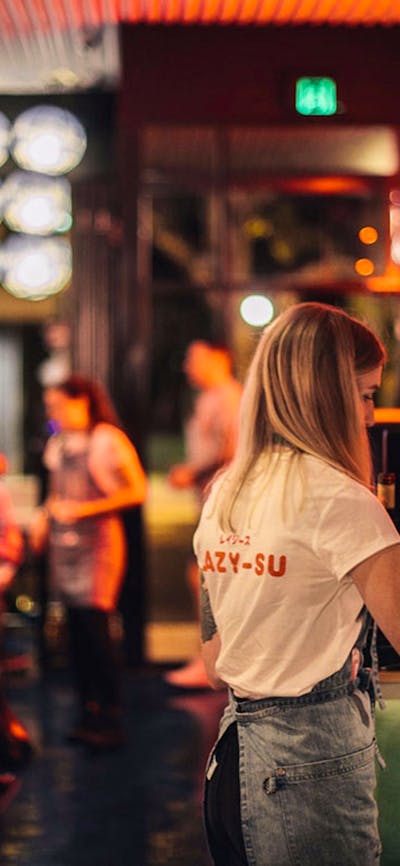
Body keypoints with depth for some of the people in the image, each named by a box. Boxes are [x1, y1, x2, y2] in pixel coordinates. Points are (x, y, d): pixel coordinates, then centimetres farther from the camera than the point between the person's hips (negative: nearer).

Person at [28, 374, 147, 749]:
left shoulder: (107, 440, -9)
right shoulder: (58, 444, 12)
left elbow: (137, 491, -11)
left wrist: (85, 509, -17)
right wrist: (44, 516, 6)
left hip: (97, 541, -7)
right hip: (64, 543, 7)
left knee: (94, 627, -9)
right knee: (76, 630, 7)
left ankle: (110, 720, -1)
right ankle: (88, 714, 16)